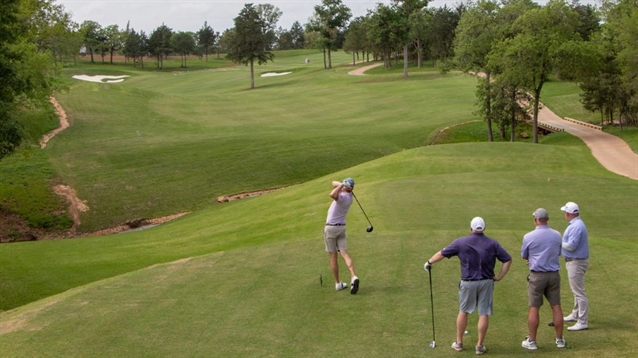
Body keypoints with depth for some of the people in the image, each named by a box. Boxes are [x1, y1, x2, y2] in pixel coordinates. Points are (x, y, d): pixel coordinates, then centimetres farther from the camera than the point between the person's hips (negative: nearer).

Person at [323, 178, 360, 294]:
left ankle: (338, 283, 9)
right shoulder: (349, 195, 7)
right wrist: (340, 184, -7)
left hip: (331, 228, -6)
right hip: (341, 227, 6)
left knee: (333, 256, 5)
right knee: (344, 254, -2)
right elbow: (334, 183, 14)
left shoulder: (343, 196, -19)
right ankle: (353, 277, -23)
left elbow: (332, 195, -43)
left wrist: (341, 185, -29)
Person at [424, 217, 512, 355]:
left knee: (463, 312, 15)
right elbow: (507, 260, -1)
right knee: (484, 314, 5)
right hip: (486, 282, 0)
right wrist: (500, 276, 3)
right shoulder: (493, 243, -1)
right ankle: (480, 346, 8)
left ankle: (459, 342, 22)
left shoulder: (461, 242, -3)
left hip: (468, 283, 0)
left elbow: (442, 254, 5)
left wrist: (429, 262, 21)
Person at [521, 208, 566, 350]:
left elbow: (524, 256, 4)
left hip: (537, 276, -3)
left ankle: (531, 341, 9)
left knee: (534, 308, 4)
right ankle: (560, 339, 16)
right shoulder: (557, 235, 0)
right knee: (556, 306, 10)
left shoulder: (529, 237, -11)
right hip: (554, 274, 3)